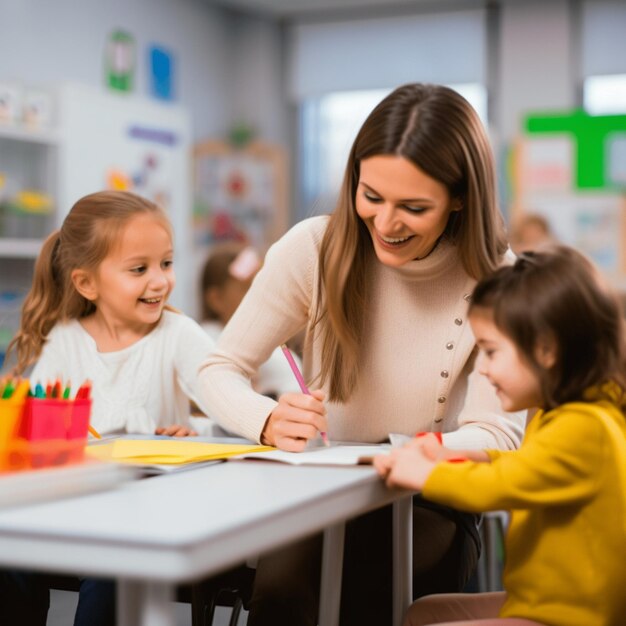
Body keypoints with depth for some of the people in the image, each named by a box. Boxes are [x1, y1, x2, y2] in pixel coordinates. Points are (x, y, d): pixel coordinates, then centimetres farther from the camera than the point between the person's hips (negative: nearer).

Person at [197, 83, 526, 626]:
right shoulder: (315, 248, -10)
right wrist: (271, 422, -29)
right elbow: (221, 371, -6)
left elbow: (499, 433, -14)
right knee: (283, 578, -31)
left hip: (429, 505, -1)